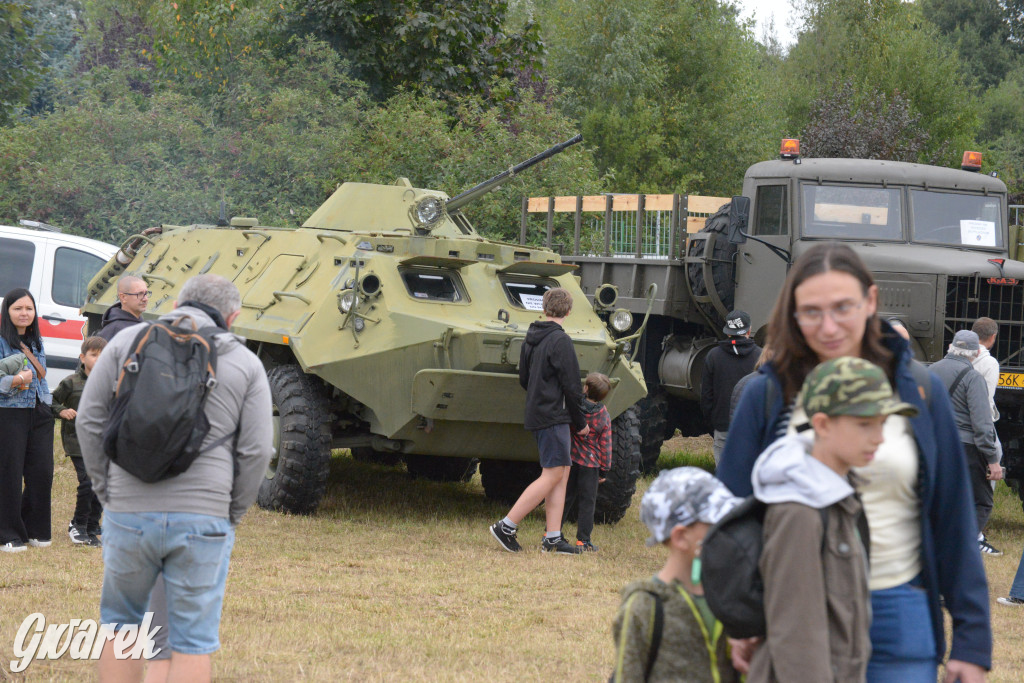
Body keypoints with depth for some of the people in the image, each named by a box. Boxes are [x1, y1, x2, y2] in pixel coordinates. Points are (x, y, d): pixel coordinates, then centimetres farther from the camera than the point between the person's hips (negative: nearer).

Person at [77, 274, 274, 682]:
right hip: (204, 519, -1)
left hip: (128, 511, 1)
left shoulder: (127, 343, 6)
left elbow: (90, 420, 4)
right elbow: (257, 450, 0)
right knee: (192, 642, 5)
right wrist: (232, 512, 11)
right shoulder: (246, 364, 5)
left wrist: (105, 490, 11)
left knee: (119, 622, 19)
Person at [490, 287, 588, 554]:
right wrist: (580, 422, -5)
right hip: (553, 416, -9)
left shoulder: (531, 339, 11)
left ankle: (553, 539, 5)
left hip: (536, 412, 9)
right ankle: (506, 526, -9)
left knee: (561, 474, 9)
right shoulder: (560, 341, -15)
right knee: (552, 476, -7)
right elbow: (571, 386, -14)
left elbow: (524, 379, 18)